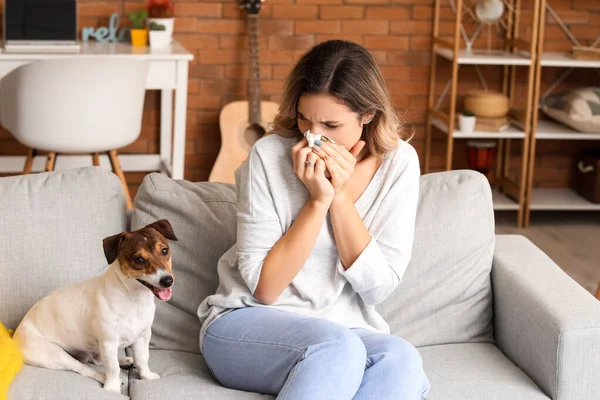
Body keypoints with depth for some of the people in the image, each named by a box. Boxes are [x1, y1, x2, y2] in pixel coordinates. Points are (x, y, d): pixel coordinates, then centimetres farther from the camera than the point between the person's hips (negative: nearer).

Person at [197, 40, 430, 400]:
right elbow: (263, 287, -11)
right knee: (338, 349, -36)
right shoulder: (270, 155, -11)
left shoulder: (398, 162, -4)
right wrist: (318, 199, -19)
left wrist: (341, 195, -16)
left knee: (403, 362, -31)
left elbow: (378, 287, -7)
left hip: (346, 331, 3)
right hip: (245, 326, -3)